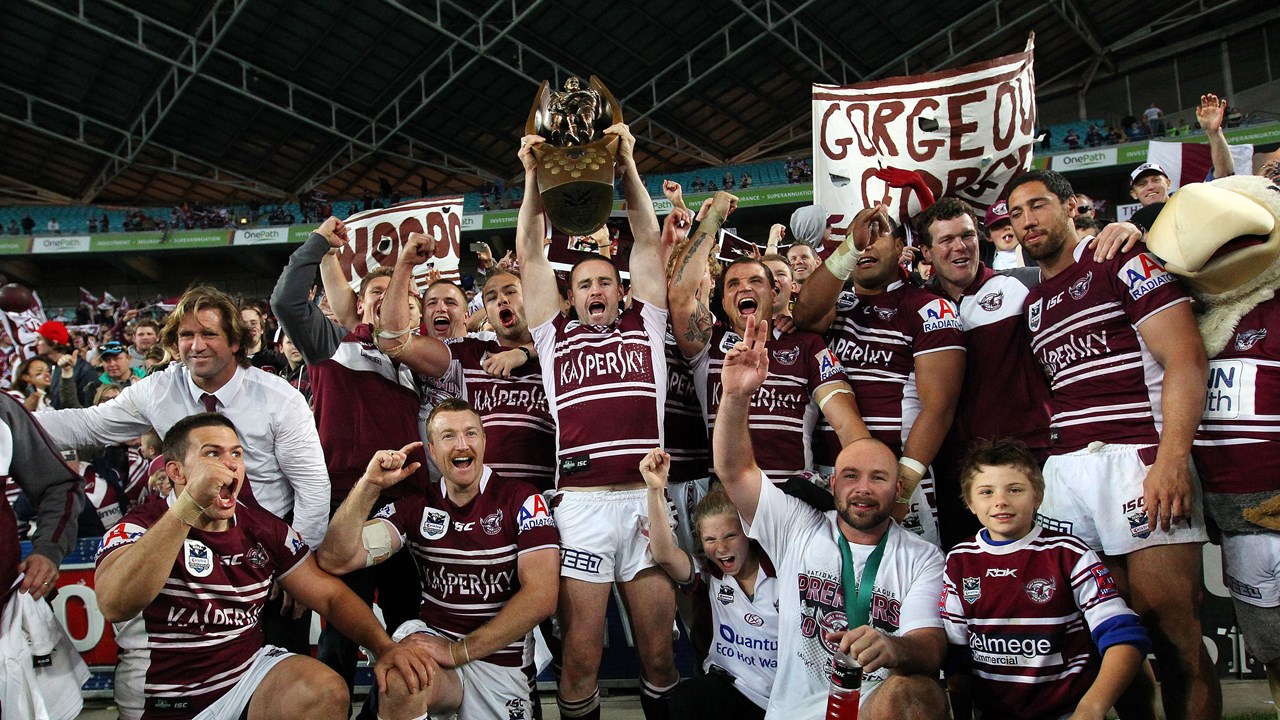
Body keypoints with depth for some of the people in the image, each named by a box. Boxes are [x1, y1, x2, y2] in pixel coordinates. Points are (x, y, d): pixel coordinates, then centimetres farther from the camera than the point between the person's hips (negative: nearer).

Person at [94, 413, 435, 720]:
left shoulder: (264, 529, 3)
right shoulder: (139, 527, -11)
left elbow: (330, 594, 3)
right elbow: (115, 605, -32)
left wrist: (385, 646, -14)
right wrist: (191, 503, -38)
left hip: (248, 670, 4)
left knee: (327, 689, -24)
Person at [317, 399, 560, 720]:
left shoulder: (522, 500, -6)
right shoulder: (416, 506, 3)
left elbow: (541, 597, -15)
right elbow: (335, 560, -7)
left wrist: (458, 651, -16)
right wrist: (369, 485, -20)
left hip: (500, 658, 0)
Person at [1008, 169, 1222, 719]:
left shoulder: (1124, 262, 3)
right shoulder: (1031, 304, 21)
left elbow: (1186, 359, -6)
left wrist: (1172, 457, -17)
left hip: (1138, 458, -5)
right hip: (1064, 466, 6)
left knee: (1170, 620, -7)